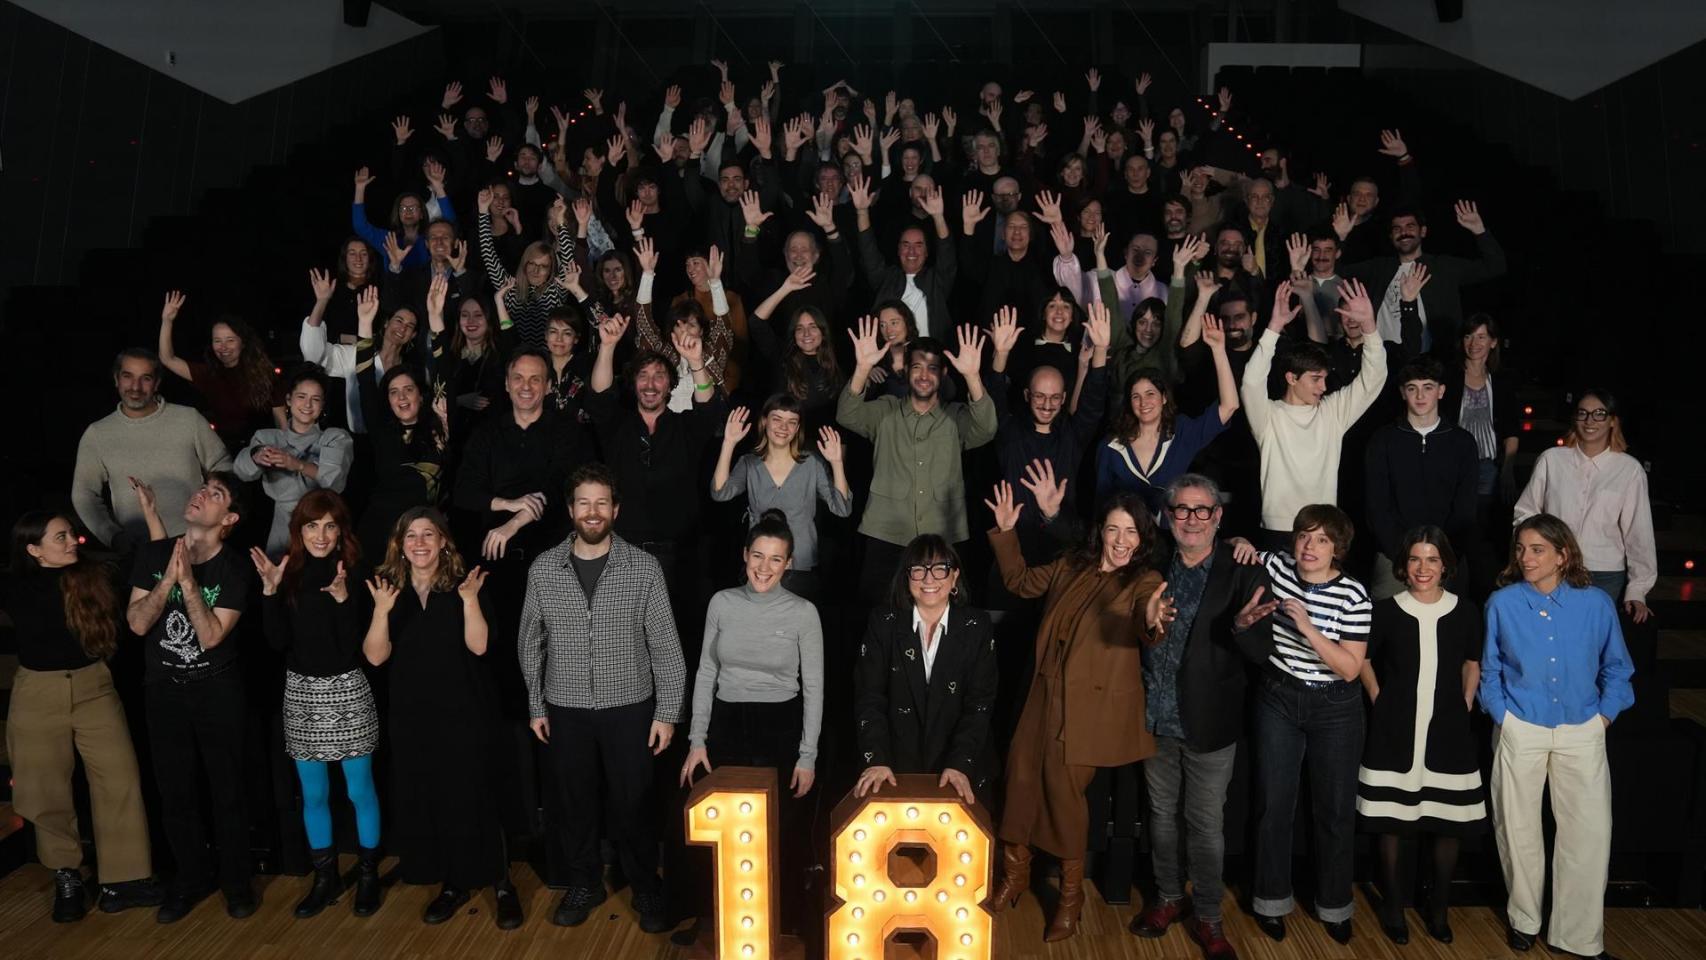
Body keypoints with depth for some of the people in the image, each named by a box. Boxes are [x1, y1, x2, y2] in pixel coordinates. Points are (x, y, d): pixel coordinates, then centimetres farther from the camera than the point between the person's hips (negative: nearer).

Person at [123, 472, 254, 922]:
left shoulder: (233, 568, -12)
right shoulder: (153, 553, -3)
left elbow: (211, 635, -20)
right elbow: (137, 623, -9)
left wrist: (189, 581, -25)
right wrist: (169, 578, -20)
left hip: (217, 690, -3)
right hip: (164, 688, 3)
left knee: (226, 789, 6)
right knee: (175, 791, 12)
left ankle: (236, 879, 22)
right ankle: (191, 877, 30)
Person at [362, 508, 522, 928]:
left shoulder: (461, 584, -5)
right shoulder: (388, 588, 2)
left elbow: (478, 646, -15)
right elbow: (375, 656, -6)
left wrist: (470, 601, -29)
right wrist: (381, 611, -22)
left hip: (462, 713, -3)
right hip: (410, 716, 4)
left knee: (470, 798, -3)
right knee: (422, 800, 10)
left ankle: (501, 885, 12)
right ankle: (452, 883, 27)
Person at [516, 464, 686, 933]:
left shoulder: (644, 568, -8)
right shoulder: (543, 569, -2)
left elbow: (665, 646, -5)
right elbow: (530, 643, 7)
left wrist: (667, 712, -6)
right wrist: (536, 706, 6)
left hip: (629, 707, -2)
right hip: (565, 710, 2)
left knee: (632, 805, 6)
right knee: (574, 803, 14)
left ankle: (646, 890, 27)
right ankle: (584, 883, 35)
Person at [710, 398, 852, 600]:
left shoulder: (812, 463, -1)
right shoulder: (749, 464, 2)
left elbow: (842, 508, -9)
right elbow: (720, 493, -15)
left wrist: (836, 463, -20)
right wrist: (729, 444, -19)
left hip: (801, 571, -1)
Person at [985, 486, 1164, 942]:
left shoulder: (1145, 582, -6)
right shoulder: (1071, 567, 9)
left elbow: (1146, 627, -26)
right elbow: (1020, 581, 22)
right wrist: (1005, 532, 12)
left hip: (1094, 706, -5)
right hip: (1046, 694, 5)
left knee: (1063, 788, -3)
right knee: (1022, 774, 6)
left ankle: (1071, 893, 19)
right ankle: (1015, 872, 29)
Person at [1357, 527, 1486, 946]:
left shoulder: (1465, 612, 0)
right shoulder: (1386, 611, -4)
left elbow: (1472, 663, 15)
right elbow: (1362, 659, 11)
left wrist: (1464, 707, 7)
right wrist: (1379, 702, 4)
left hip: (1448, 734, 1)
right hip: (1395, 734, -1)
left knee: (1449, 823, 7)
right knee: (1391, 822, 6)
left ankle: (1439, 908, 25)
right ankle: (1393, 906, 22)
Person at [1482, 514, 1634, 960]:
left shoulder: (1596, 603, -4)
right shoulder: (1502, 603, -5)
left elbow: (1616, 667, 8)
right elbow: (1489, 669, 5)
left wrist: (1605, 714, 0)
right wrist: (1502, 716, 1)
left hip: (1582, 732, 0)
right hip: (1520, 730, 0)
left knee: (1590, 833, 1)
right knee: (1519, 829, 10)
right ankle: (1524, 919, 30)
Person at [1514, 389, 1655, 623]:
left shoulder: (1629, 469, -1)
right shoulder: (1551, 459, 0)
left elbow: (1639, 531, 2)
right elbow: (1525, 512, 9)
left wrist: (1637, 590, 1)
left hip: (1606, 578, 0)